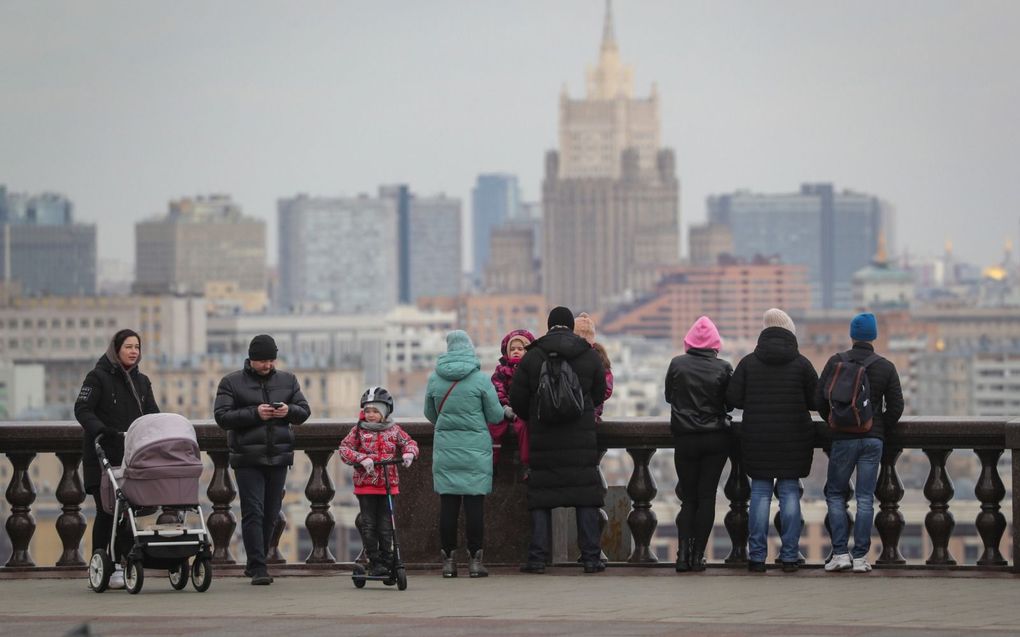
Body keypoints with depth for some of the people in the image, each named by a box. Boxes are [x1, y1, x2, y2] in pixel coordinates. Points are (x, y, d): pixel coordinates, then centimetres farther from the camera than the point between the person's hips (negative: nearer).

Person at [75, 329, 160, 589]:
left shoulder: (141, 381, 16)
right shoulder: (98, 377, -3)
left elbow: (152, 412, 14)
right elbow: (82, 409, -11)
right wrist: (101, 430, -27)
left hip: (132, 456, 5)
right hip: (103, 456, -5)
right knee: (106, 511, -6)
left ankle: (117, 565, 7)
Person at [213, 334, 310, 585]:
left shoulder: (287, 380, 13)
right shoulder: (232, 382, 1)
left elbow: (304, 411, 13)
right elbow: (222, 416, -7)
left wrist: (289, 411, -10)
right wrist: (254, 413, -18)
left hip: (279, 457, 4)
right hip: (248, 458, -4)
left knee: (271, 514, 9)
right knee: (253, 513, -10)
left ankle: (255, 563, 22)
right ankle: (258, 568, -13)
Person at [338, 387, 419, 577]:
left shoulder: (394, 430, 6)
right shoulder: (359, 430, 0)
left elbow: (409, 442, 10)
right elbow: (344, 449, -7)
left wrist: (409, 453, -13)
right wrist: (362, 459, -22)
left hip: (388, 484, 1)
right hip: (365, 485, -1)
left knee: (386, 526, 3)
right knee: (369, 526, 0)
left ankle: (386, 561, 10)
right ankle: (374, 563, 5)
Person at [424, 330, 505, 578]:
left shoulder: (434, 379, 1)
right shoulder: (480, 379, -7)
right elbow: (495, 415, -1)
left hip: (445, 448, 2)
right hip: (476, 449, -2)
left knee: (448, 503, 5)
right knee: (475, 502, 1)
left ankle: (449, 560, 5)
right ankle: (475, 560, 1)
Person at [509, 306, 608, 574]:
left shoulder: (532, 356, -1)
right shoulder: (590, 356, 3)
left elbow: (517, 398, 1)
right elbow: (599, 395, 11)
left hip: (543, 438, 0)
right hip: (582, 436, 0)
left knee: (541, 496, 4)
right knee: (586, 493, 3)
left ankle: (537, 557, 0)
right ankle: (591, 557, 0)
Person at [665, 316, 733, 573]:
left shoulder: (677, 364, -5)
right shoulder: (722, 368, -6)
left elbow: (668, 396, 8)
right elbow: (731, 402, 1)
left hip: (685, 438, 1)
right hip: (716, 439, 0)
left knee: (688, 498, 9)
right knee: (707, 496, 4)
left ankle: (683, 553, -6)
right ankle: (698, 556, 0)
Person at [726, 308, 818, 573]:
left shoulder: (748, 363, -2)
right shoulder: (801, 364, -3)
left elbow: (732, 399, -5)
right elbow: (816, 401, -1)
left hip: (757, 439, 0)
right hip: (793, 440, 0)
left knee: (760, 493, 4)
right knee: (790, 493, 5)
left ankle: (757, 556, 1)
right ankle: (789, 556, 3)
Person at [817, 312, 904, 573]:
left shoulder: (836, 362, -2)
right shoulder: (886, 367, 3)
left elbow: (820, 399, -3)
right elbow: (896, 406, 1)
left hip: (843, 438, -1)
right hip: (873, 439, 1)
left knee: (835, 493, 9)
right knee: (865, 498, 3)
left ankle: (840, 553, -1)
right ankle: (860, 557, 1)